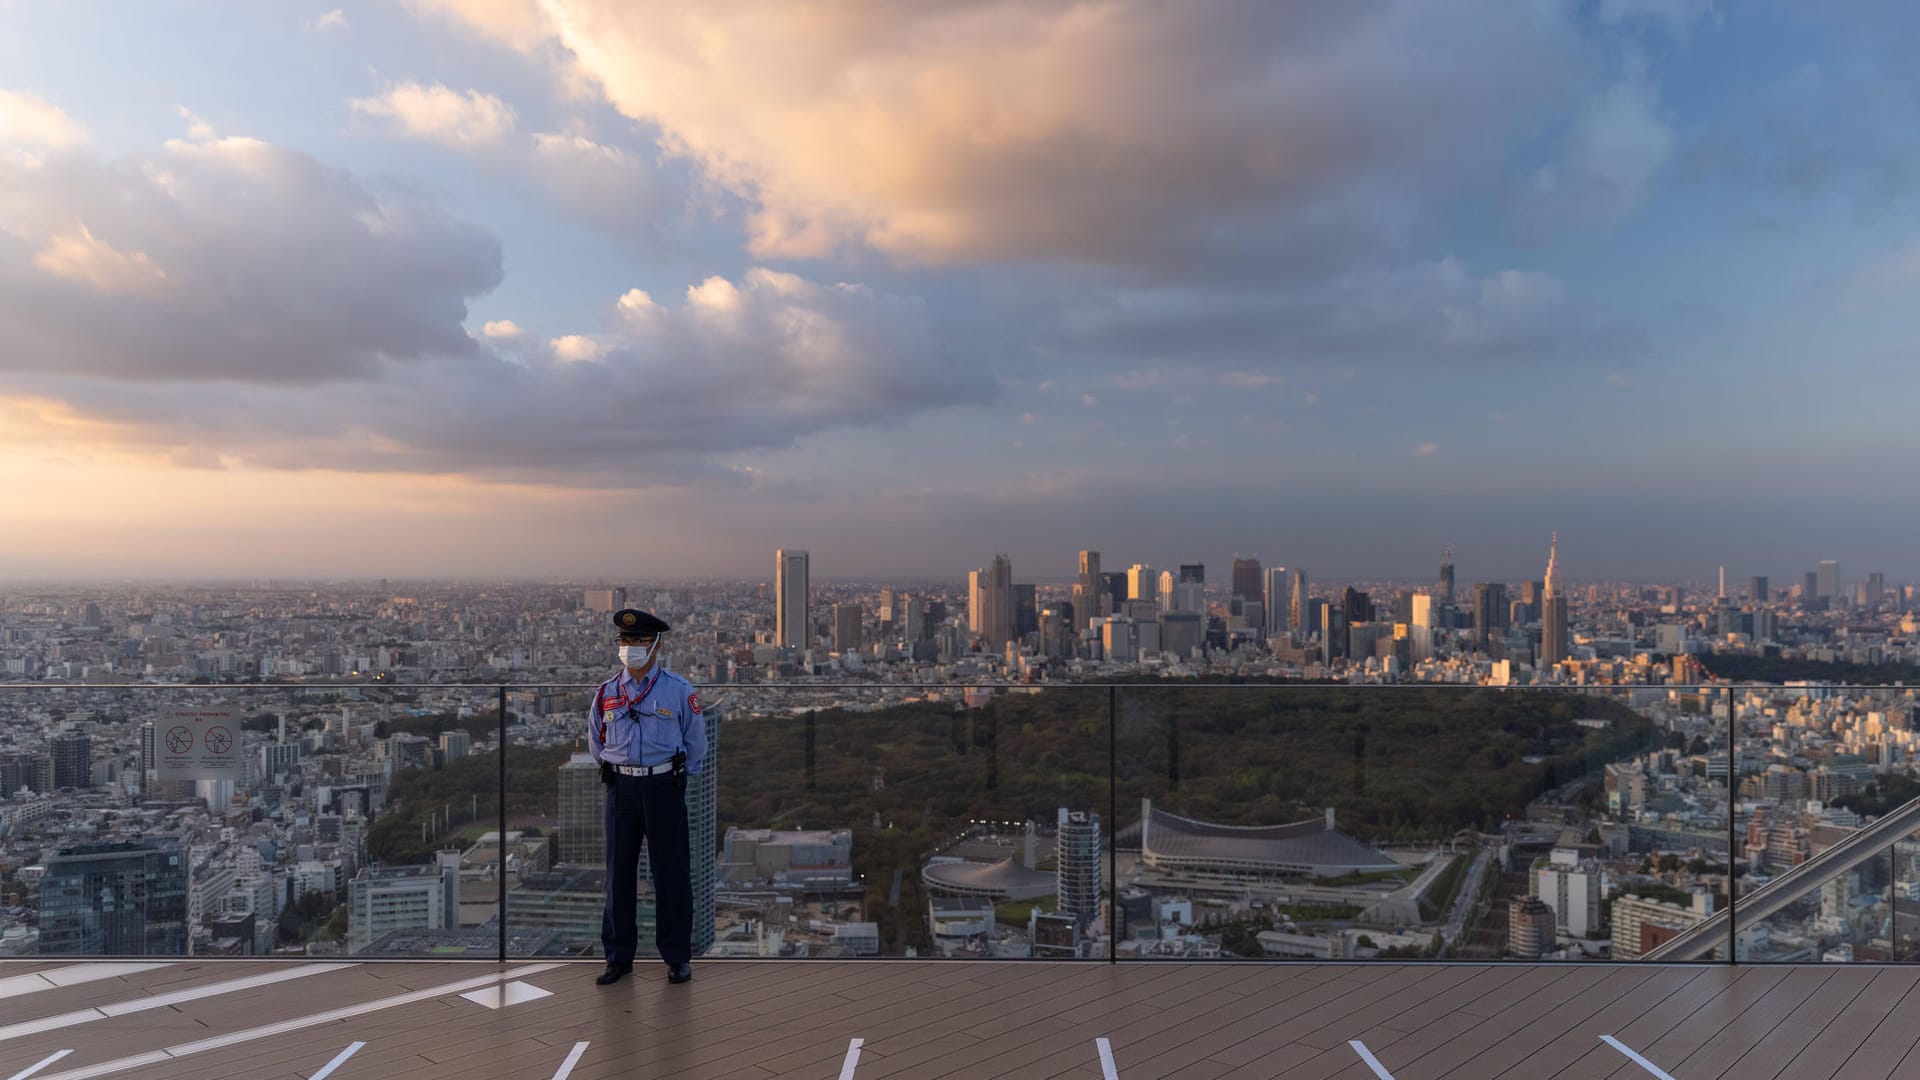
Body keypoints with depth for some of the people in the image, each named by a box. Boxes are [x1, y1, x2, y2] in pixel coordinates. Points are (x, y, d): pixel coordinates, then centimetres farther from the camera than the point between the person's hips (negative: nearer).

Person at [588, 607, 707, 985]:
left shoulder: (679, 691, -4)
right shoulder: (606, 693, 5)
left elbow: (695, 745, 6)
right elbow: (597, 742, 19)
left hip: (664, 786, -3)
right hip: (621, 787, 3)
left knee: (671, 873, 1)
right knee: (618, 873, 7)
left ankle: (678, 957, 12)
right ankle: (618, 956, 19)